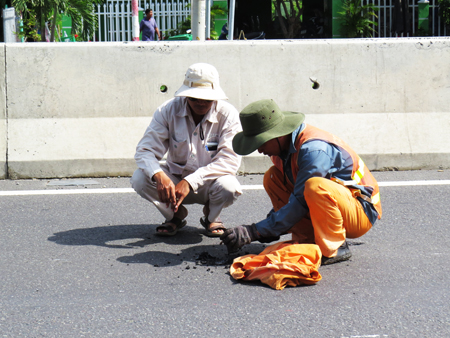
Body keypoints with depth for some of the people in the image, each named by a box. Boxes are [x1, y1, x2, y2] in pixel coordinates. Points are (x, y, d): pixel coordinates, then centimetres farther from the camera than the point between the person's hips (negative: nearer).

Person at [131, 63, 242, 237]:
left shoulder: (228, 114, -18)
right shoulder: (168, 110, -12)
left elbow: (230, 159, -25)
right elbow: (145, 150, -16)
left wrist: (191, 181, -36)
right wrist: (159, 175, -40)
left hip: (210, 180, -2)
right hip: (174, 181, 2)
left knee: (228, 186, -36)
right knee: (140, 178, -25)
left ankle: (211, 217, 3)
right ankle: (175, 215, 5)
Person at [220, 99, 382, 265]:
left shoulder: (313, 150, -28)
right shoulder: (284, 144, -1)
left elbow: (299, 203, -28)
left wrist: (254, 231, -26)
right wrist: (269, 227, -3)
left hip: (361, 212, -9)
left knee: (315, 186, -38)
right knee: (272, 177, -2)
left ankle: (334, 249, -18)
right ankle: (307, 240, -3)